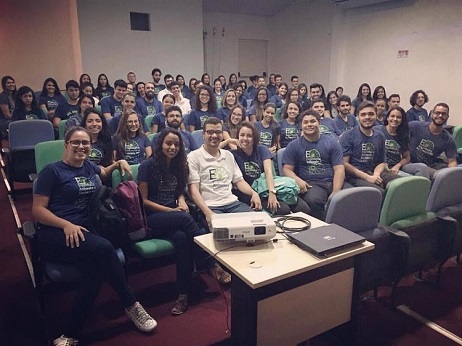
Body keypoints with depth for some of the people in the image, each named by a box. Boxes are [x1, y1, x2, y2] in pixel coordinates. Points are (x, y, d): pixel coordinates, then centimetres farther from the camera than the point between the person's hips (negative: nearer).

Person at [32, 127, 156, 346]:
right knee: (104, 248, -36)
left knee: (95, 265, -32)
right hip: (55, 233, -5)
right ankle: (132, 306, -18)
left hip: (87, 230, 5)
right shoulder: (52, 171, 3)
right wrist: (67, 225, -19)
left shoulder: (90, 167, 20)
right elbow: (37, 210, -4)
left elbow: (106, 173, 46)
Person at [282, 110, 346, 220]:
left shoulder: (332, 142, 14)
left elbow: (339, 170, 5)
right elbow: (287, 169, 7)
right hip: (310, 185, -2)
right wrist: (298, 180, -17)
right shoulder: (294, 146, 13)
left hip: (333, 182, 2)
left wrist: (335, 194, -11)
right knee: (313, 201, -36)